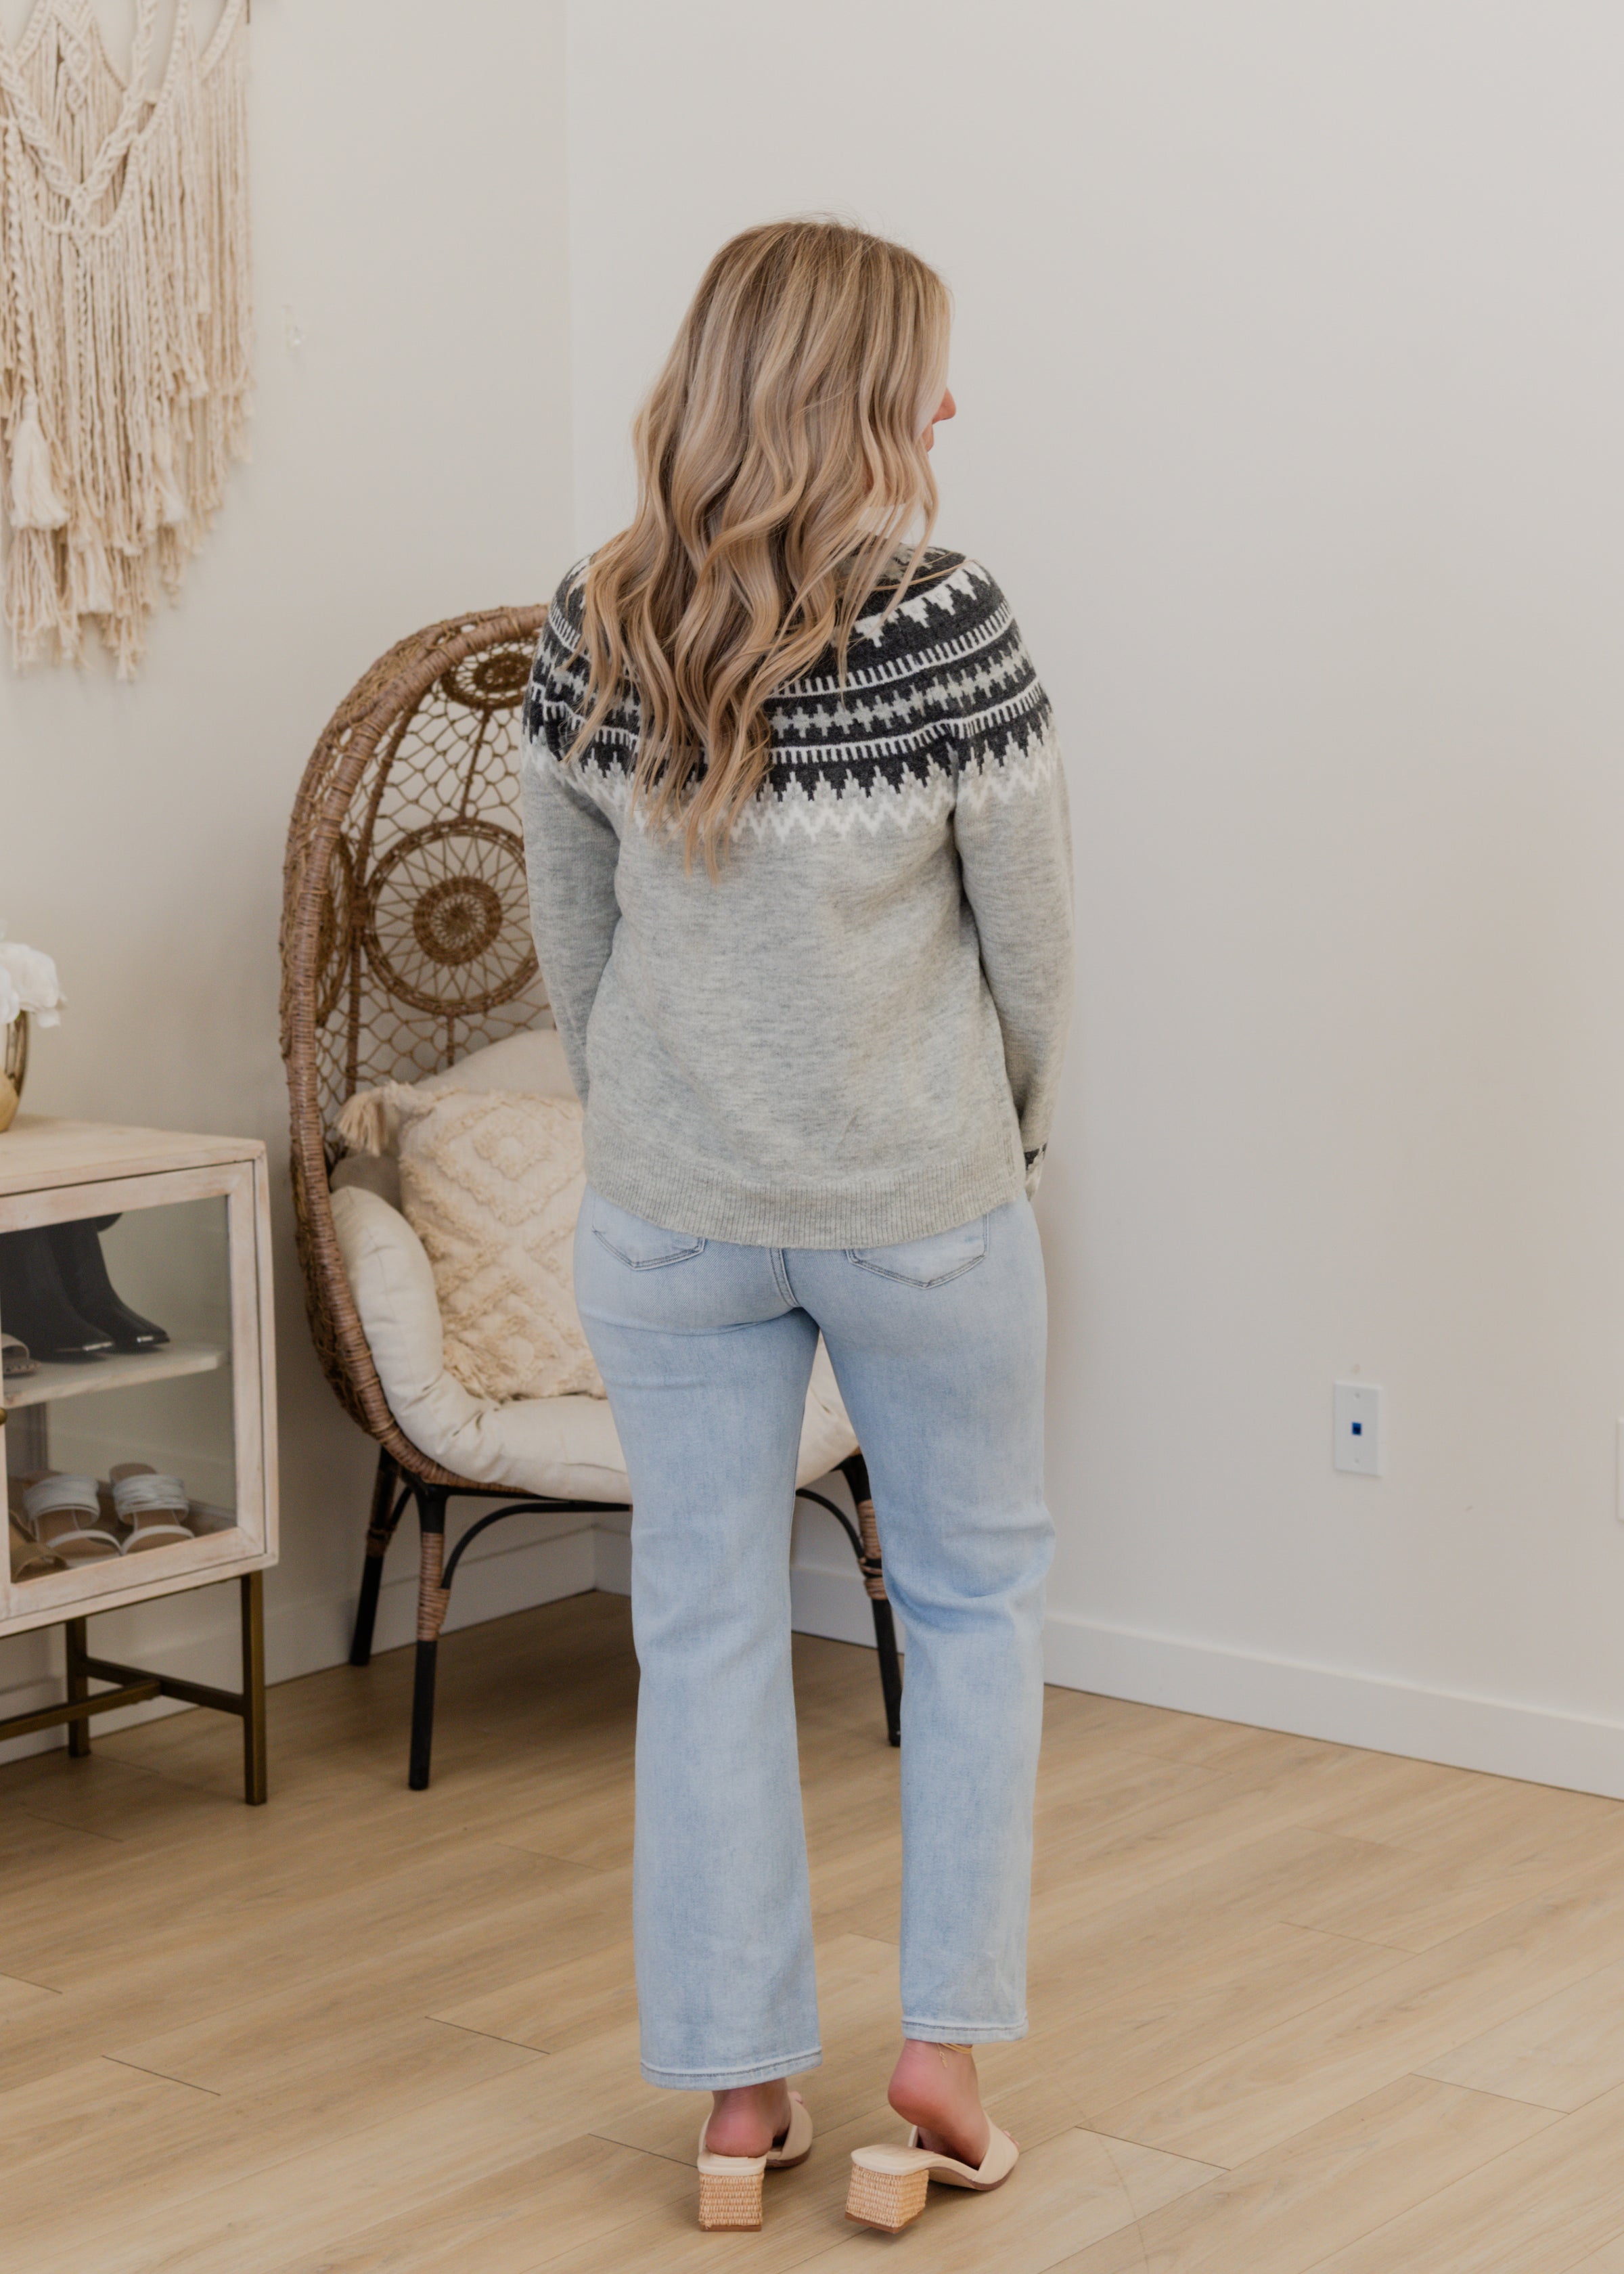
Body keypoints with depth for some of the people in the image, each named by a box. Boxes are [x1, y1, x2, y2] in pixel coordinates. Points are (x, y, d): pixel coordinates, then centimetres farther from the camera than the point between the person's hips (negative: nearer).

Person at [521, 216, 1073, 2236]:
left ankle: (737, 2099, 19)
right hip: (921, 1204, -3)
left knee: (706, 1629, 11)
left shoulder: (587, 633, -5)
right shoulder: (946, 624, -17)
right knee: (976, 1594, 17)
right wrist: (1011, 1140, 10)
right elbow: (1031, 939, -8)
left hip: (668, 1216, 3)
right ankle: (944, 2046, 18)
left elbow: (569, 937, 4)